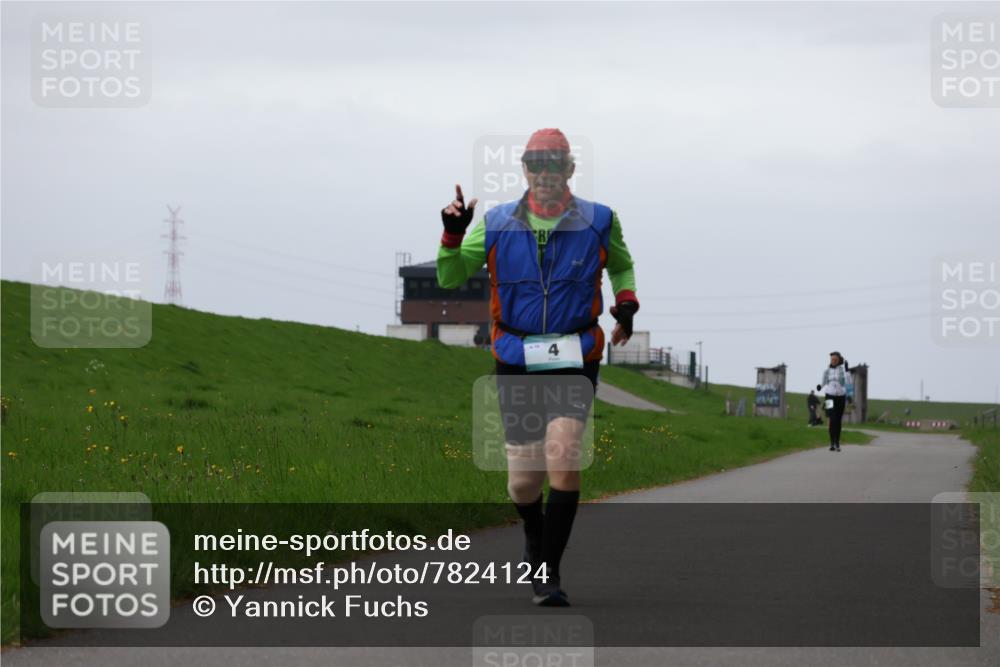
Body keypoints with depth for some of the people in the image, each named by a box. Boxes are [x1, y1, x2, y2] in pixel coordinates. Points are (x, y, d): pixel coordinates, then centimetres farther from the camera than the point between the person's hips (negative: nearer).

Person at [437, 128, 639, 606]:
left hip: (574, 361, -1)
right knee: (523, 480, 1)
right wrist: (452, 233, -11)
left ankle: (548, 573, -12)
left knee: (563, 460, -20)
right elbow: (450, 278, 6)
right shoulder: (496, 225, 1)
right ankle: (535, 534, 37)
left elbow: (621, 266, 21)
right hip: (516, 362, 1)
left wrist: (627, 305, 3)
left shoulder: (598, 223, 1)